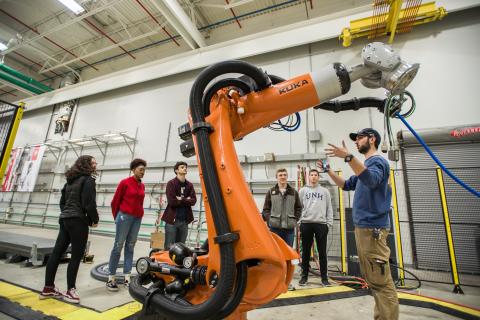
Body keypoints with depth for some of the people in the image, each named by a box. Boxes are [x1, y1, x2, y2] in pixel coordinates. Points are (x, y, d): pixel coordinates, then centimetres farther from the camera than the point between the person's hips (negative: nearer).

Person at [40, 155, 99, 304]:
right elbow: (89, 204, -17)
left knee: (57, 252, 13)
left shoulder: (70, 180, 16)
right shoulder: (88, 180, -12)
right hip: (78, 221, -9)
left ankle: (48, 288, 24)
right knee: (76, 255, 0)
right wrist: (95, 220, -4)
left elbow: (62, 201, 21)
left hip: (64, 219, 9)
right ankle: (70, 290, 7)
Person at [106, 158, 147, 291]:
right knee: (118, 246, 1)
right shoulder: (125, 182, -6)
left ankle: (127, 277, 15)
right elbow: (115, 202, 1)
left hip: (137, 219, 5)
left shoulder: (142, 185, 9)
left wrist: (140, 215, 15)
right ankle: (111, 278, 11)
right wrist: (117, 217, 7)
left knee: (130, 247, 9)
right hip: (125, 217, -5)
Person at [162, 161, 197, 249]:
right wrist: (186, 200, -5)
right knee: (169, 247, -1)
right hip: (172, 219, -4)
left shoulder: (189, 185, 10)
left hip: (185, 220, 4)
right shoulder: (171, 183, -3)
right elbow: (171, 201, -14)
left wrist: (181, 199, -12)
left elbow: (193, 201, -1)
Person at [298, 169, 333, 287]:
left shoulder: (325, 191, 11)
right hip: (306, 224, 0)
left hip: (321, 224, 0)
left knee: (322, 252, 6)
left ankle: (324, 277, 17)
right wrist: (299, 223, -2)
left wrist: (329, 223, -1)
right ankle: (304, 276, 18)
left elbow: (329, 208, 9)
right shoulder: (303, 190, 8)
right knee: (306, 252, 7)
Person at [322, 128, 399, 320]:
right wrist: (328, 171, 16)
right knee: (372, 279, 16)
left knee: (380, 281, -8)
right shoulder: (365, 165, 20)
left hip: (372, 228, -10)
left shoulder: (377, 161, -8)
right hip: (361, 227, 10)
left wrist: (348, 157, -39)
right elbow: (347, 185, 26)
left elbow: (371, 179, -29)